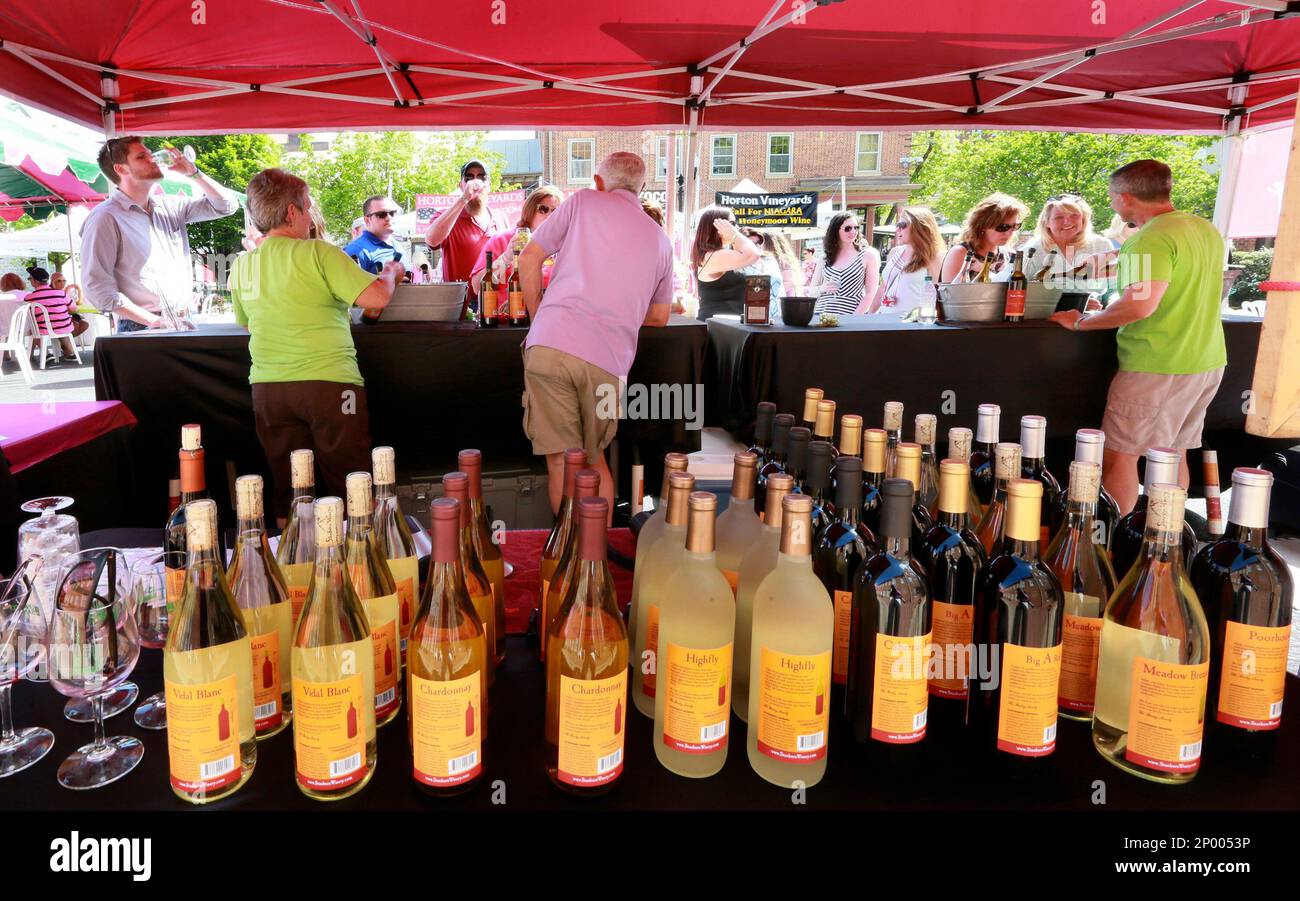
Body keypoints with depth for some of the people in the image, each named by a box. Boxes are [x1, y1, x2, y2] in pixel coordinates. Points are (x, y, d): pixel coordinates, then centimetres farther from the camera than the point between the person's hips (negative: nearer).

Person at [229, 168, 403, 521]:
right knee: (350, 492, 3)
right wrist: (391, 272, 8)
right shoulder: (318, 253, -7)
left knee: (288, 494, 11)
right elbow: (377, 296, -13)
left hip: (267, 388, 6)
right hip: (328, 383, -5)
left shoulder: (241, 266, 10)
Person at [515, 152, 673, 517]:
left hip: (549, 345, -3)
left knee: (561, 461, 4)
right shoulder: (660, 240, 20)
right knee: (595, 460, 19)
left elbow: (529, 258, 6)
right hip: (608, 360, 3)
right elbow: (660, 316, 25)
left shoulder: (583, 201, 11)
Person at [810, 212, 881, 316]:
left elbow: (870, 293, -2)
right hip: (821, 313, 3)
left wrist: (855, 318, -12)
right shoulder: (826, 256, 10)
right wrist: (821, 288, -5)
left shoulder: (868, 255, 2)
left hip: (849, 315, -2)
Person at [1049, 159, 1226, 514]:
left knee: (1120, 455, -1)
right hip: (1208, 362, 9)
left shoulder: (1152, 238, -18)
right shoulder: (1207, 229, 11)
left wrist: (1081, 322, -16)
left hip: (1157, 366, -9)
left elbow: (1140, 305, -28)